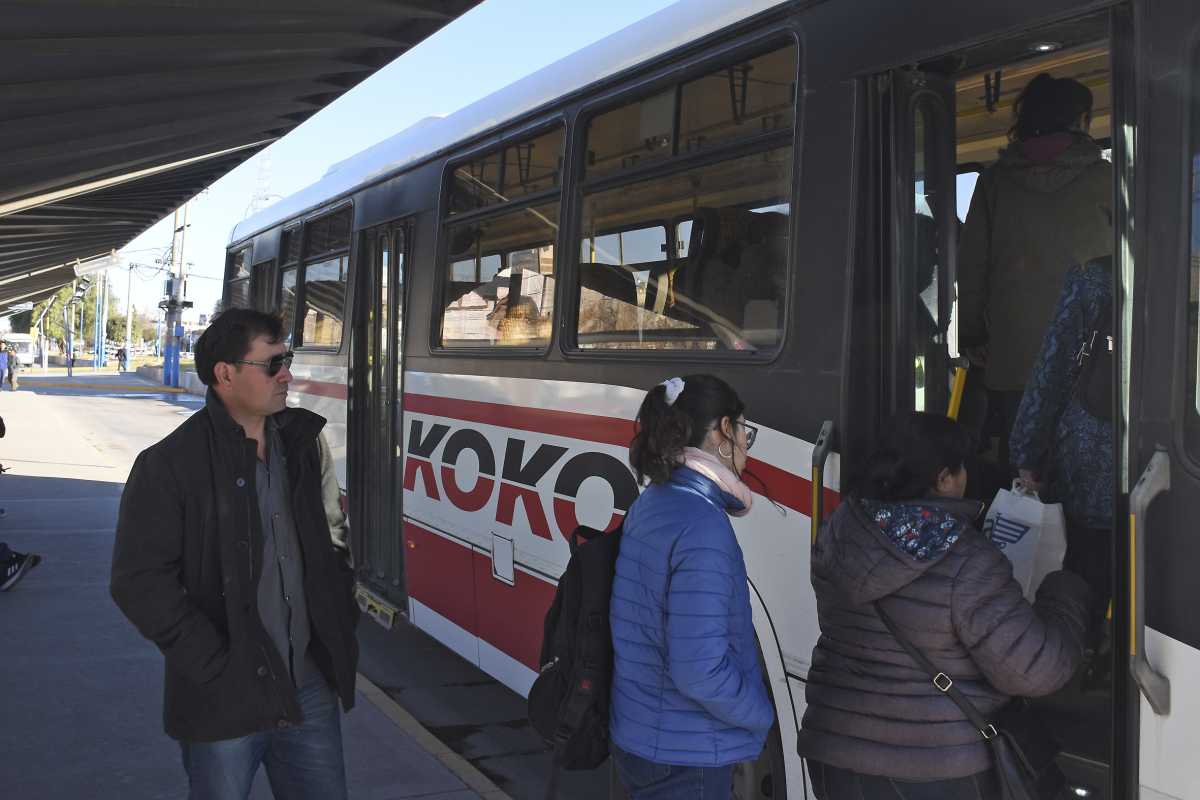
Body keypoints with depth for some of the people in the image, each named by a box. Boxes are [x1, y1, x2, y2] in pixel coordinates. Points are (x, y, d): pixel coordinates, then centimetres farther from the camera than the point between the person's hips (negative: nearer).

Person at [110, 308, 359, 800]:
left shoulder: (303, 445, 5)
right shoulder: (169, 465, -11)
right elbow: (140, 582, -13)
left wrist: (339, 625, 8)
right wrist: (215, 667, -15)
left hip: (310, 689, 5)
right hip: (225, 703, -4)